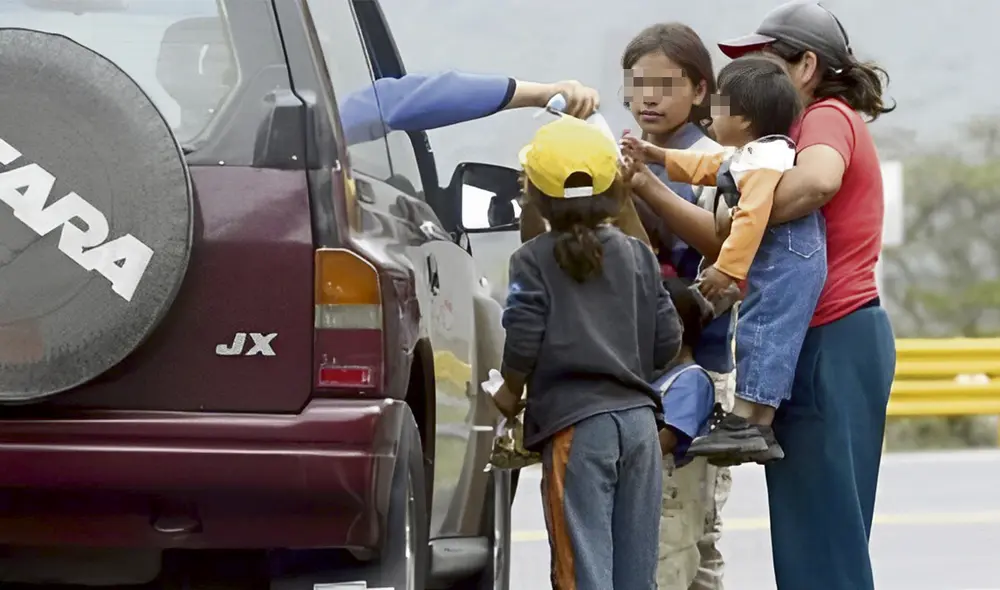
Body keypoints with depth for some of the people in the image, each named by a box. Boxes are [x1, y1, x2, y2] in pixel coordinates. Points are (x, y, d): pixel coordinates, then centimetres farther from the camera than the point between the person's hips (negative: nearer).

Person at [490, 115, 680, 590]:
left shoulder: (533, 261, -4)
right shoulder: (638, 256, 10)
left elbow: (524, 341, -11)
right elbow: (667, 340, 7)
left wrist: (510, 392, 8)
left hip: (575, 423, -5)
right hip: (638, 415, 5)